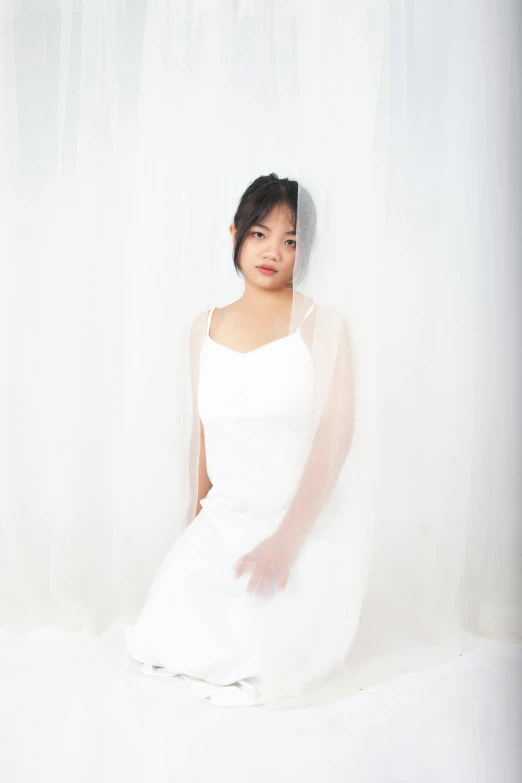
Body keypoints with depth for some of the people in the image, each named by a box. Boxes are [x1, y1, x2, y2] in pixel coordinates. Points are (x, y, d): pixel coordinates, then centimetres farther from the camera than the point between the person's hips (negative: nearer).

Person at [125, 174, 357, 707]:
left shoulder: (321, 324, -6)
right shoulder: (205, 328, 10)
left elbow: (335, 436, -12)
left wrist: (286, 538, -19)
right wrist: (200, 505, 15)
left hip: (304, 522, -4)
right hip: (223, 517, 4)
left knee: (265, 653, -20)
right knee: (166, 634, -15)